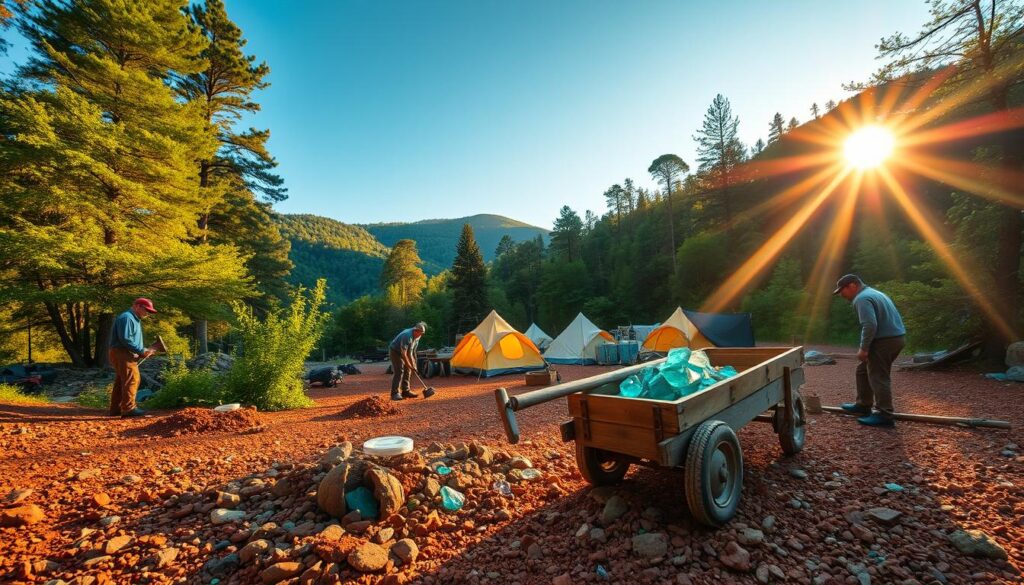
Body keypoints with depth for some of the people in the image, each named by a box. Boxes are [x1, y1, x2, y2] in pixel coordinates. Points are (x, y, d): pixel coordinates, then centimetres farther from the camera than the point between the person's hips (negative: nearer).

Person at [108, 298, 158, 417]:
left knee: (121, 382, 13)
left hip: (126, 354, 11)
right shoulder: (126, 317, -13)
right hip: (122, 354, -11)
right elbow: (125, 339, -22)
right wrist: (142, 351, -19)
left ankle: (116, 409, 20)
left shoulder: (135, 319, 20)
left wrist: (142, 351, 9)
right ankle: (129, 408, -11)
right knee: (131, 380, -12)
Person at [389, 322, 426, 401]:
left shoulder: (417, 337, -5)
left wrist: (413, 364, -2)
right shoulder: (407, 335, -32)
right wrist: (409, 365, -23)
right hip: (395, 351, -9)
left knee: (408, 370, 4)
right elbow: (403, 353, -30)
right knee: (399, 371, -17)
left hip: (404, 352, 9)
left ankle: (406, 391, 11)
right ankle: (395, 394, -16)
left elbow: (412, 351, 3)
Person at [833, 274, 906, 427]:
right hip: (894, 337, 11)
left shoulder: (862, 298, -14)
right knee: (864, 369, 18)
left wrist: (863, 348, -17)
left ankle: (884, 415, 0)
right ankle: (863, 405, 24)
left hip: (884, 340, -11)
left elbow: (870, 325, -25)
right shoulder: (873, 293, 19)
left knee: (878, 377, -4)